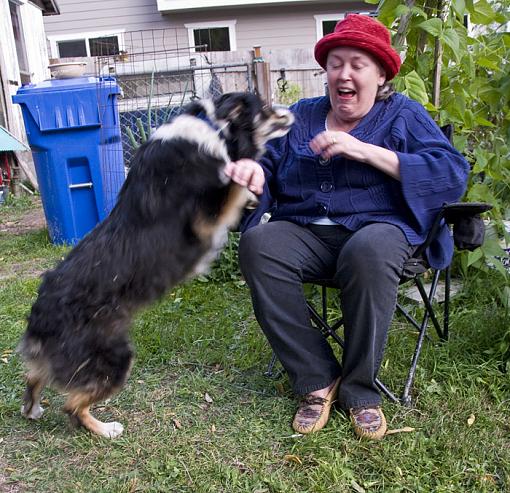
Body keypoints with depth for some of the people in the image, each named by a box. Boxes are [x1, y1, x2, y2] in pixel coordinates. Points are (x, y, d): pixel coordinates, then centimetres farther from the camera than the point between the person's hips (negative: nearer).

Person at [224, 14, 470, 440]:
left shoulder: (402, 114, 11)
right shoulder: (300, 116, 21)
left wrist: (364, 150, -11)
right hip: (305, 231, 3)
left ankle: (360, 388, -15)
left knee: (369, 252, -38)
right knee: (257, 243, -29)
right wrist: (252, 170, -11)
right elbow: (270, 166, 16)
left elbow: (453, 174, -3)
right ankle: (318, 380, -18)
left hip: (376, 226, -3)